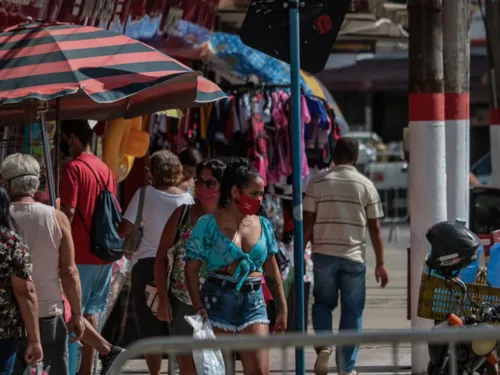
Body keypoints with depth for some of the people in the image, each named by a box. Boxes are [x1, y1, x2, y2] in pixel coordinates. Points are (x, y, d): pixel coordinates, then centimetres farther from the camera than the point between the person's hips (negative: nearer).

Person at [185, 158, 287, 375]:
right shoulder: (208, 225, -2)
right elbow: (192, 269, -4)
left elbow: (272, 271, 17)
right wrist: (198, 307, -14)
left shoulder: (262, 225, 11)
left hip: (253, 302, 4)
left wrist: (282, 308, 13)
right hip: (218, 300, -3)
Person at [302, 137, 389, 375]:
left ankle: (323, 345, -6)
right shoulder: (366, 186, 2)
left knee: (323, 303, 19)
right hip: (353, 257, -1)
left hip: (324, 255, 1)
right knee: (352, 311, 8)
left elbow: (307, 222, -1)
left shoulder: (318, 182, 1)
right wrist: (380, 263, 6)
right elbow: (375, 228, 1)